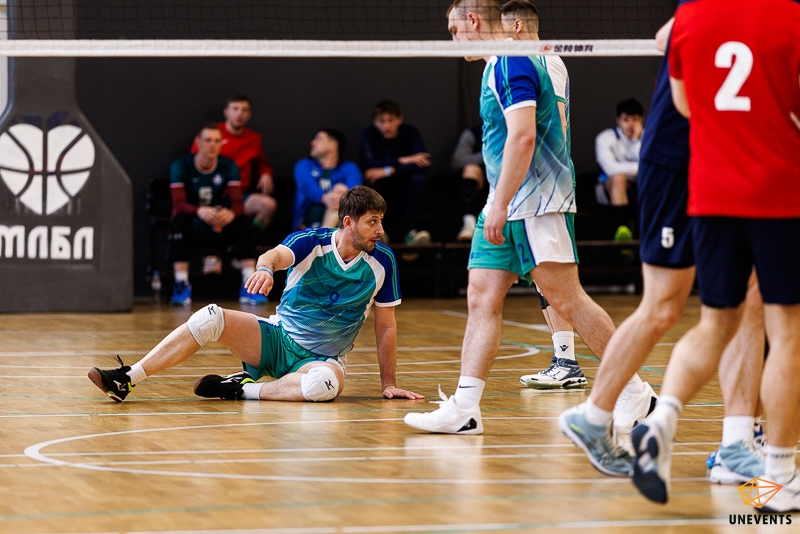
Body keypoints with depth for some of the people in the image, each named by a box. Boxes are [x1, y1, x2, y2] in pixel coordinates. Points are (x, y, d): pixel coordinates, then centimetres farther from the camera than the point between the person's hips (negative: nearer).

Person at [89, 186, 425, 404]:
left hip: (322, 357, 0)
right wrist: (265, 268, -56)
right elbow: (277, 255, -32)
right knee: (210, 318, -24)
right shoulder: (311, 242, -10)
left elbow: (385, 327, 2)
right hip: (277, 337, 1)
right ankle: (126, 380, -20)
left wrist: (388, 384, 2)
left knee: (325, 384, -40)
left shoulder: (382, 262, -6)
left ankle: (244, 391, -22)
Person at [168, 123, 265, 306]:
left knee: (241, 222, -27)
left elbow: (237, 202, -13)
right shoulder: (181, 166, -10)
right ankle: (181, 285, -36)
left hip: (219, 228, 2)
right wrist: (200, 211, -45)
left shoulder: (228, 166, -2)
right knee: (180, 221, -35)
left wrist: (231, 213, -40)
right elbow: (178, 204, -22)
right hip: (191, 228, -2)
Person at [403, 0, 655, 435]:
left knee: (568, 301, -9)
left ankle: (635, 392, -2)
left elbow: (523, 137, -22)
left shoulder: (511, 64, -13)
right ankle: (464, 408, 0)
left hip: (536, 204, -10)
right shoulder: (501, 66, 19)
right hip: (508, 208, 10)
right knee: (482, 299, 3)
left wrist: (500, 204, -23)